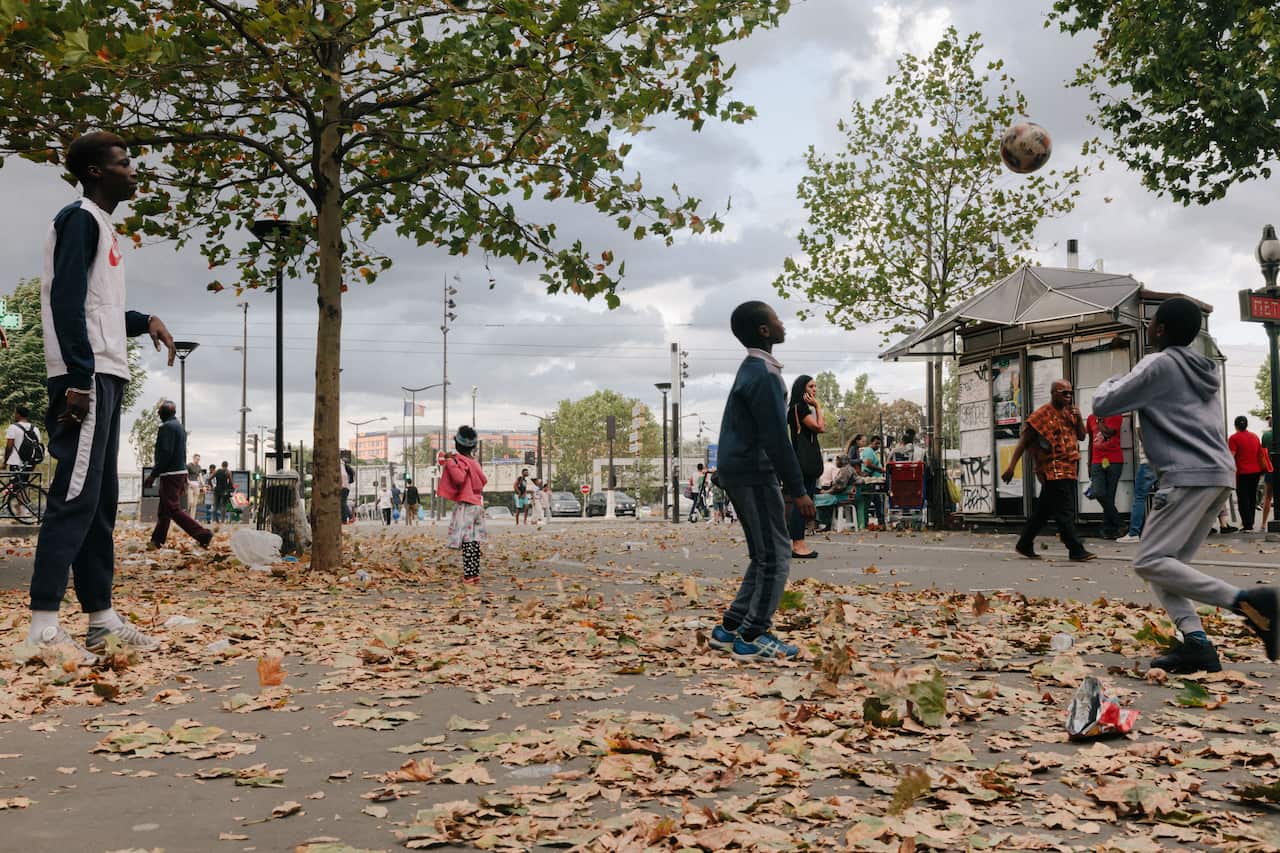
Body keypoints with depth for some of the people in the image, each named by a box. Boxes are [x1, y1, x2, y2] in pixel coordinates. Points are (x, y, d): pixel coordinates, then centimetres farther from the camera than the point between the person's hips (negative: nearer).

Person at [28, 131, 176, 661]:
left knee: (100, 501, 9)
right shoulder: (80, 219, -6)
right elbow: (67, 301, -16)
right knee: (75, 496, -13)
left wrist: (143, 321, 14)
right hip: (86, 377, -10)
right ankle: (43, 627, -14)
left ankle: (101, 618, 13)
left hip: (103, 376, 10)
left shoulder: (101, 225, 22)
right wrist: (80, 376, -22)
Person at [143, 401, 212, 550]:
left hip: (170, 474, -10)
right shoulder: (180, 426, 17)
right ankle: (157, 541, 20)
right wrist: (184, 478, 23)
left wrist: (153, 475, -19)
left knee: (174, 510, -10)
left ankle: (203, 535, -17)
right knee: (163, 510, 15)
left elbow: (165, 453, -21)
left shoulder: (166, 427, -13)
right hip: (181, 472, 10)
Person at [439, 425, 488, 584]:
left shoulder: (460, 461, -10)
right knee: (474, 542, 9)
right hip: (478, 504, 8)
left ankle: (469, 575, -11)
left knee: (467, 542, -8)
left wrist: (450, 462, -18)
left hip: (465, 505, -8)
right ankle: (475, 573, 10)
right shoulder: (474, 462, 12)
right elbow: (483, 480, 22)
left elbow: (459, 478, -28)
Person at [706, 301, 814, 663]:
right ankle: (753, 638, 0)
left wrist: (788, 484, 24)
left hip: (742, 473, 10)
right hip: (753, 475, -10)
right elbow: (776, 439, -20)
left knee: (764, 555, 15)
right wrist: (798, 490, -17)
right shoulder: (764, 376, -17)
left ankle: (731, 628, 17)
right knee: (775, 555, -4)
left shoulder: (752, 370, 16)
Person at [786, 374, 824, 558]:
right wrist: (818, 406, -9)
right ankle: (797, 544, -13)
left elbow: (823, 427, 18)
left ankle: (798, 543, 10)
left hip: (809, 460, 11)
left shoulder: (805, 408, 21)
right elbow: (819, 427, -15)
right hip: (803, 459, -11)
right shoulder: (799, 407, -10)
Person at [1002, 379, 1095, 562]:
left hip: (1069, 470, 8)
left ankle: (1024, 545, 22)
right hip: (1053, 470, -8)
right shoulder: (1043, 414, -7)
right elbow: (1024, 441, -8)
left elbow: (1081, 436, 17)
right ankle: (1076, 550, -8)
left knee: (1043, 511, 13)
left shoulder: (1069, 413, 16)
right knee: (1065, 512, -9)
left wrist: (1078, 418, -1)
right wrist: (1011, 466, -13)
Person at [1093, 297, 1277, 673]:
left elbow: (1103, 405, -2)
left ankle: (1248, 601, -21)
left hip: (1189, 476, -9)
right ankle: (1196, 643, -5)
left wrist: (1109, 383, 19)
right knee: (1166, 562, 10)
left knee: (1149, 562, -12)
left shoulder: (1159, 364, -5)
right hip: (1218, 473, 9)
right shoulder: (1203, 368, 21)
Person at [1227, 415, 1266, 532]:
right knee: (1252, 497, 16)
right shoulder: (1255, 436, 9)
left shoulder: (1234, 438, -9)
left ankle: (1248, 525, -9)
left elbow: (1231, 456, -15)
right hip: (1256, 472, 6)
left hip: (1242, 473, -6)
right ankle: (1250, 522, 24)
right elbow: (1261, 454, 14)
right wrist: (1262, 470, 22)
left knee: (1243, 499, -3)